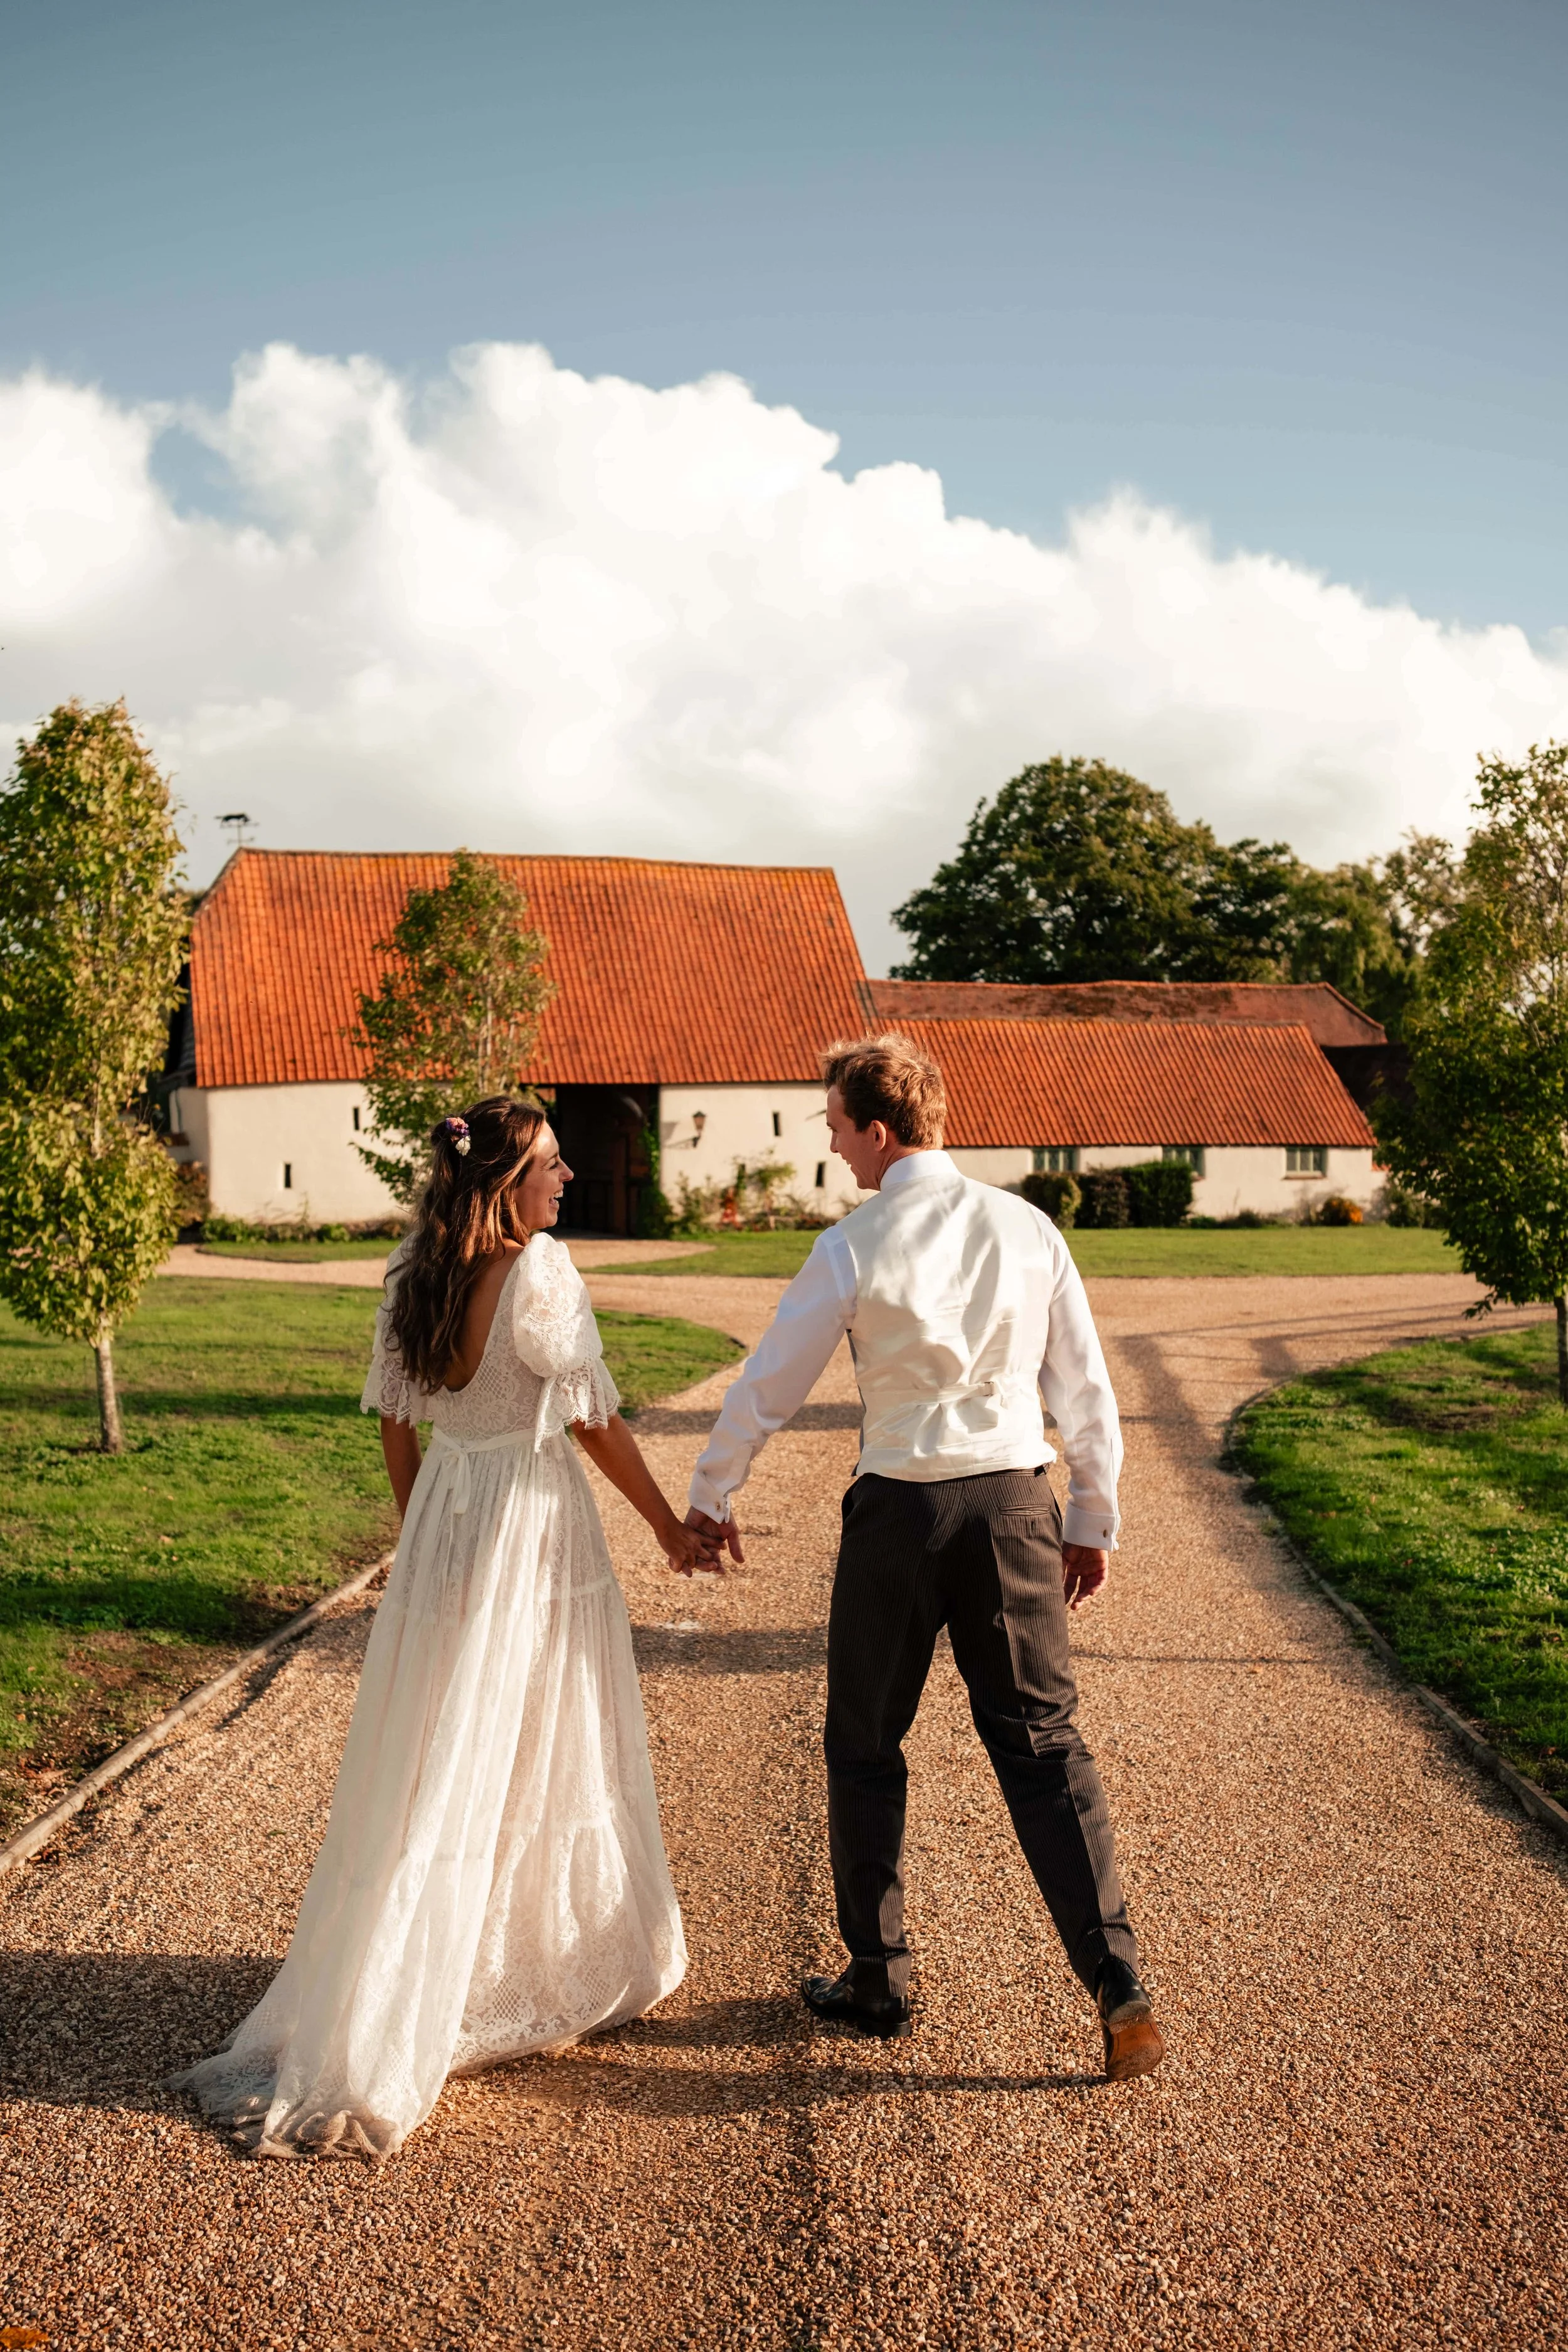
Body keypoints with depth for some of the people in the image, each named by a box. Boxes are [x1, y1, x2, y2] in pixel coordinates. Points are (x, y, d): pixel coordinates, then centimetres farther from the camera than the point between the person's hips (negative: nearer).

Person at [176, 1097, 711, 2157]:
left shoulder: (413, 1273, 2)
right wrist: (672, 1528, -2)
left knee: (435, 1764, 15)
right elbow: (598, 1423, -13)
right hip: (532, 1524, -6)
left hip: (443, 1521, 6)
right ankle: (559, 1972, 27)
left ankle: (370, 2021, 26)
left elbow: (393, 1423, 9)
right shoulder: (541, 1272, -18)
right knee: (544, 1756, 10)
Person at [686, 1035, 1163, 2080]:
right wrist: (1094, 1521, 15)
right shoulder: (1027, 1228, 1)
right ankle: (1118, 1984, 2)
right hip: (1016, 1501, 3)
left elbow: (768, 1385, 0)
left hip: (901, 1510, -3)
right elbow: (1087, 1389, 4)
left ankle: (879, 1978, 26)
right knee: (1044, 1741, 9)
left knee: (866, 1748, 15)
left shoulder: (854, 1247, -8)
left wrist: (711, 1496, 15)